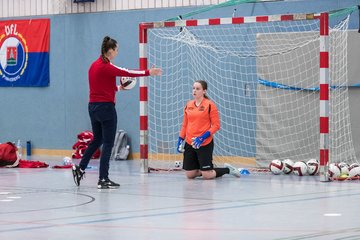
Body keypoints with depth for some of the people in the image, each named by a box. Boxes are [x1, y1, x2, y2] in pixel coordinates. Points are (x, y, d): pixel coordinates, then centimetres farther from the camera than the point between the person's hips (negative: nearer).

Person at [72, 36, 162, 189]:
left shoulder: (94, 65, 9)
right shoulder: (106, 67, -16)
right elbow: (127, 73, -16)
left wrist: (119, 87, 21)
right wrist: (149, 72, -10)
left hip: (93, 107, 8)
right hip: (106, 107, -8)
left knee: (96, 140, 23)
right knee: (108, 144, -1)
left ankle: (80, 169, 23)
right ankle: (103, 179, 1)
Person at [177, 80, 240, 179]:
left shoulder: (210, 105, -8)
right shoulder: (188, 105, 9)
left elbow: (216, 125, -10)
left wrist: (203, 137, -20)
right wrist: (181, 140, 5)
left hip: (205, 144, -5)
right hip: (189, 143, 5)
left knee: (207, 176, -6)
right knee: (190, 175, 3)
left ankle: (227, 169, 19)